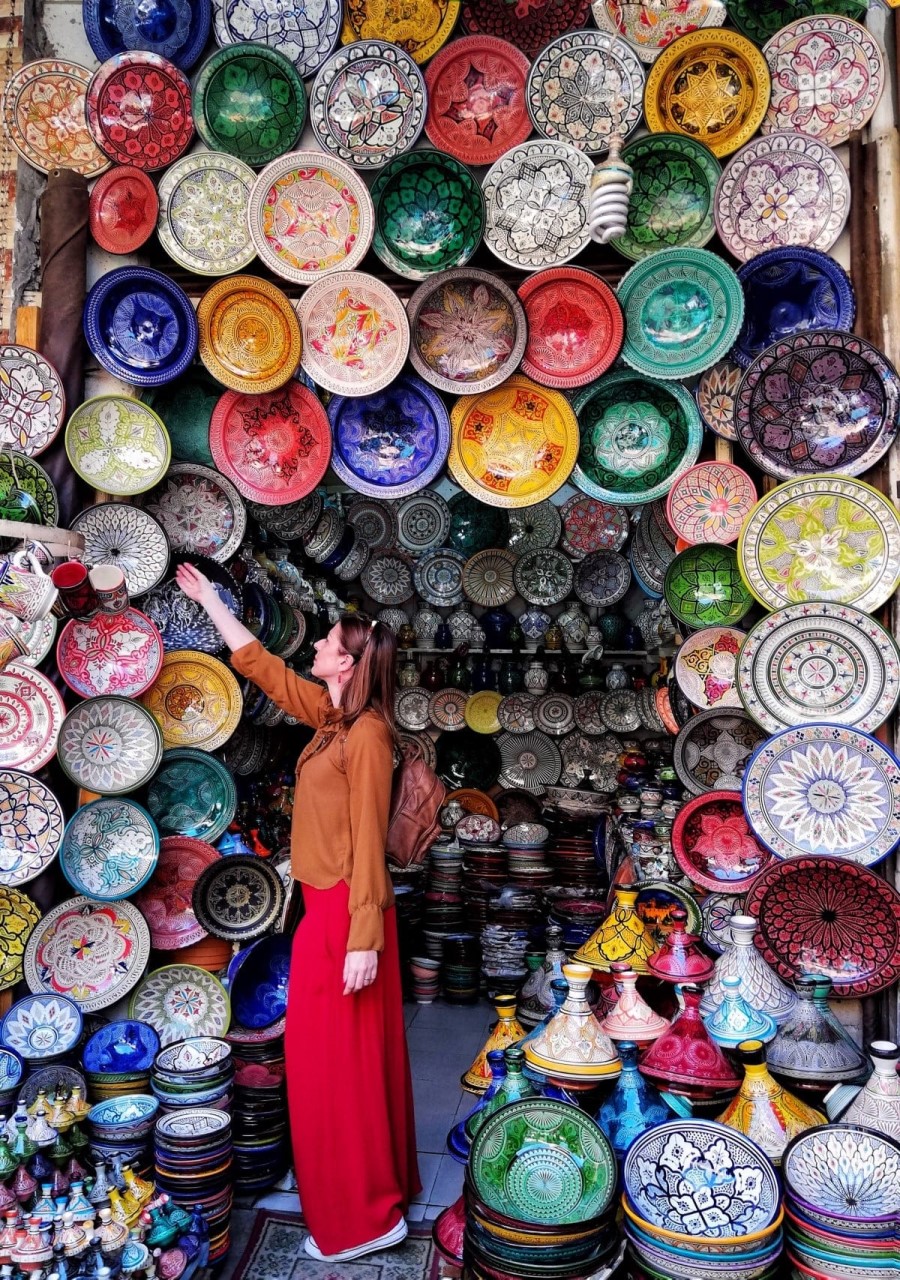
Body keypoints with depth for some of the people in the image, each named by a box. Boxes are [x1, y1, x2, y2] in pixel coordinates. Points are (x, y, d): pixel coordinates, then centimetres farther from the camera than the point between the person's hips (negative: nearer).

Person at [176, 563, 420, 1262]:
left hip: (345, 912, -9)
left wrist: (363, 938, -21)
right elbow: (262, 666, 18)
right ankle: (378, 1185, 36)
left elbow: (368, 844, -21)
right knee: (350, 1056, 19)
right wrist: (209, 600, 24)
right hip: (326, 907, 9)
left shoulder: (366, 734, -19)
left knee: (339, 1061, 3)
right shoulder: (332, 716, 6)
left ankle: (364, 1218, 18)